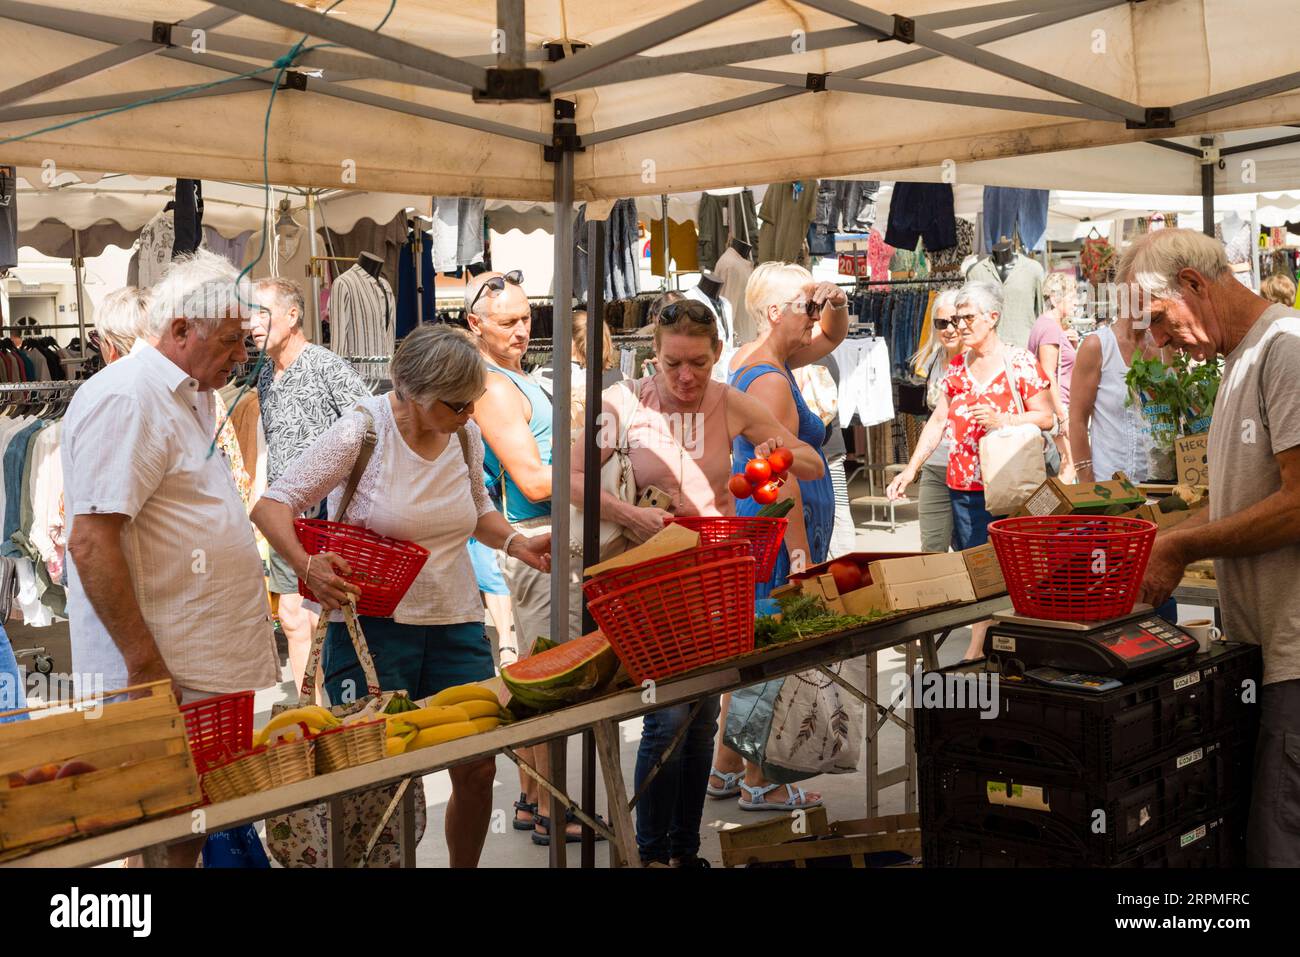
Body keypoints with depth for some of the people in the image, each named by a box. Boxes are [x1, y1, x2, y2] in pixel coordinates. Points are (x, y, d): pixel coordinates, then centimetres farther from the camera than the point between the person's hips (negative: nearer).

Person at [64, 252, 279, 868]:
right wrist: (146, 666, -22)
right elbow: (91, 545, -22)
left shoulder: (190, 397, 16)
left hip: (215, 667, 9)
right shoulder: (124, 400, -16)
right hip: (168, 677, -9)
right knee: (164, 840, -1)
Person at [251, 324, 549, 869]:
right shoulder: (361, 432, -12)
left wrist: (516, 543, 2)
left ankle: (464, 867, 27)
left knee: (479, 767, 6)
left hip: (456, 620, 5)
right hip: (373, 623, -5)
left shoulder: (466, 435, 5)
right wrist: (305, 564, -30)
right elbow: (272, 505, -12)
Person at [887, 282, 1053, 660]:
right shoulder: (957, 366, 13)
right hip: (962, 484, 5)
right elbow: (938, 420, 16)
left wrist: (1001, 420, -18)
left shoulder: (1020, 362, -3)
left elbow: (1045, 417, -4)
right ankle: (977, 649, 14)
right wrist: (911, 469, 10)